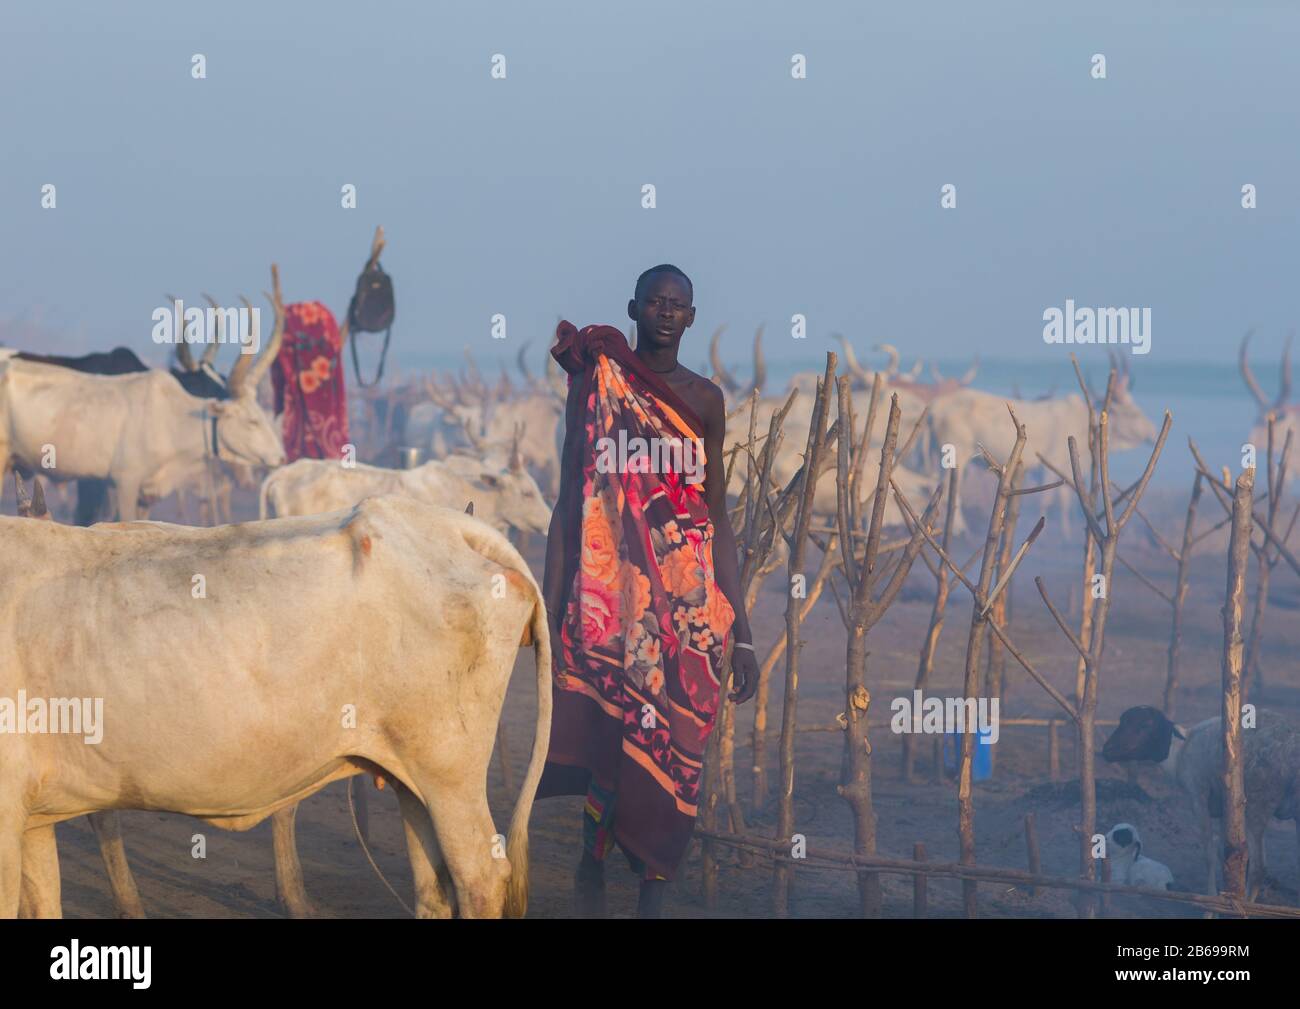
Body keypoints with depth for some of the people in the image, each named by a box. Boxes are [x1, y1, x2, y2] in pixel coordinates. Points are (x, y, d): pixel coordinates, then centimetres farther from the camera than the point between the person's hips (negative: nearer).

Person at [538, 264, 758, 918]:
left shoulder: (705, 398, 10)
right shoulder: (596, 383, 3)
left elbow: (719, 517, 10)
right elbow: (569, 502, 2)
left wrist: (742, 633, 5)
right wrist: (549, 612, -5)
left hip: (691, 600, 2)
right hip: (612, 589, -2)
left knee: (675, 759, -2)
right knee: (612, 746, -10)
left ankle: (653, 898, 5)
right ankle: (591, 873, 11)